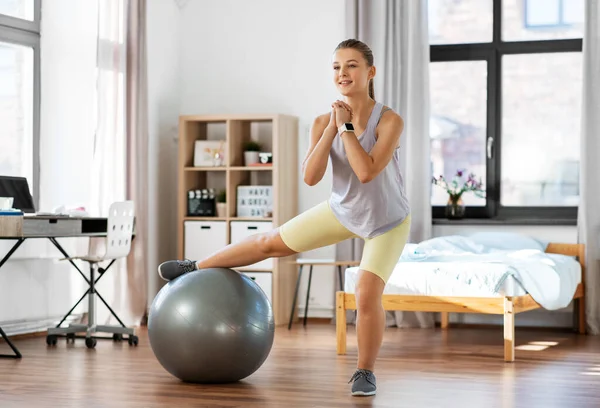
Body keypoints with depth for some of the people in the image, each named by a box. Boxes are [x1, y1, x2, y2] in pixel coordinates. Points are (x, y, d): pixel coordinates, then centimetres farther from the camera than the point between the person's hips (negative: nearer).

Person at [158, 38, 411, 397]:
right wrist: (332, 128, -31)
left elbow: (367, 172, -40)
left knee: (367, 295, -18)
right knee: (271, 242, 12)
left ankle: (365, 372, 7)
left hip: (388, 222, -4)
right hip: (343, 210, 4)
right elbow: (310, 176, -25)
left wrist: (346, 126, -34)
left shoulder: (390, 121, -28)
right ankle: (196, 268, 31)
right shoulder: (324, 122, -15)